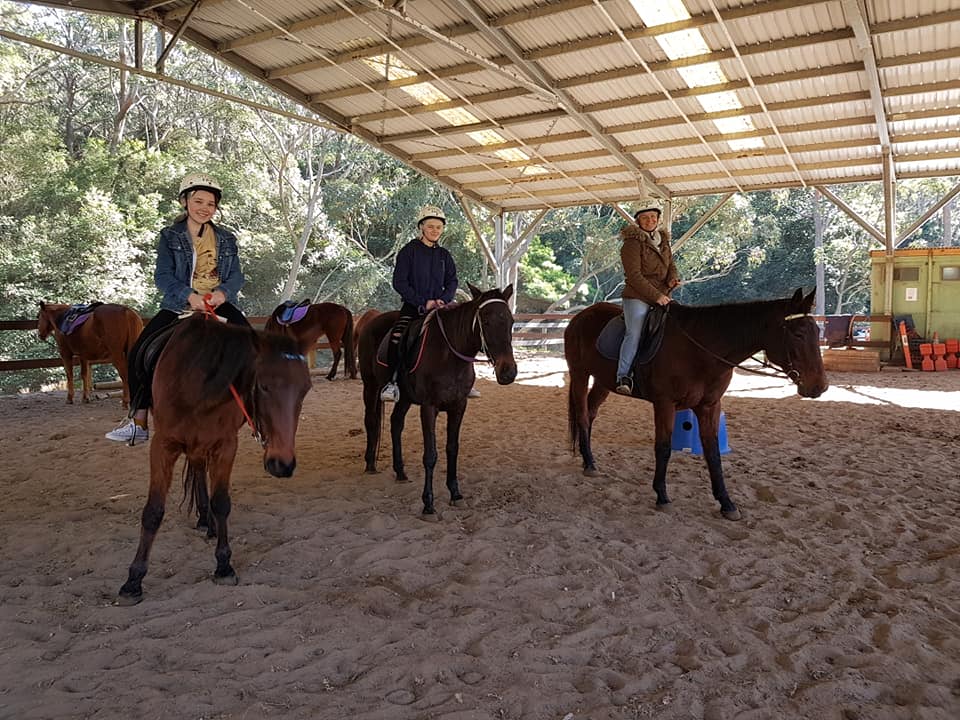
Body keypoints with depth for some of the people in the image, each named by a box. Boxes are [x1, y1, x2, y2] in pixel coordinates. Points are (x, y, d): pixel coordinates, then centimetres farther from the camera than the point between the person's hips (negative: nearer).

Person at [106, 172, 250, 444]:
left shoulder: (227, 239, 11)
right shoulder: (169, 237, 6)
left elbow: (236, 276, 5)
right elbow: (162, 276, -4)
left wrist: (223, 292, -18)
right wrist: (188, 295, -23)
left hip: (219, 305, 1)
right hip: (179, 306, 0)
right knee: (138, 354, -13)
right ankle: (139, 423, -4)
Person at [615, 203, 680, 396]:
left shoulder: (663, 240, 16)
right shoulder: (632, 243, -7)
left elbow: (671, 265, 22)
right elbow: (634, 275, -15)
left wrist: (672, 280, -3)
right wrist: (656, 296, -18)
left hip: (661, 296, 7)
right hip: (637, 297, -7)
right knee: (634, 333, -22)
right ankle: (623, 377, -23)